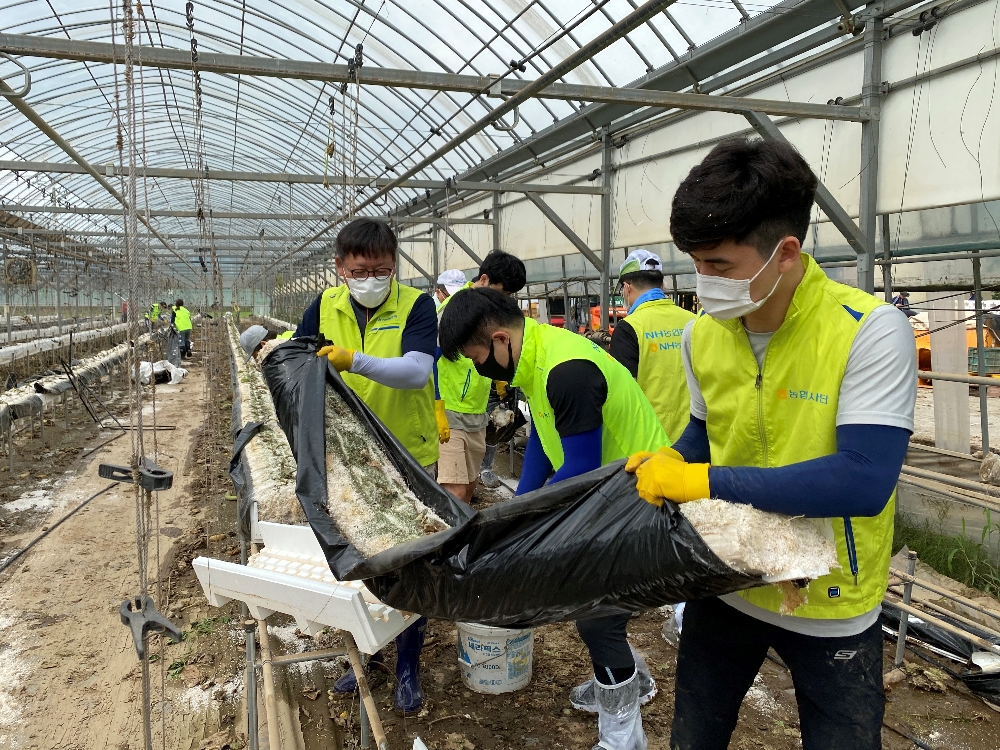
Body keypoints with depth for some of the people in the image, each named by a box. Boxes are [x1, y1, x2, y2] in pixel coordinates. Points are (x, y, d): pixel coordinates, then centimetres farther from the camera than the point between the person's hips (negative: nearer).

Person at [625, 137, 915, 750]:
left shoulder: (870, 330, -23)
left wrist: (706, 481, -29)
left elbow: (863, 481, -31)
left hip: (834, 607, -4)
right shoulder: (701, 335, -6)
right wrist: (671, 463, -9)